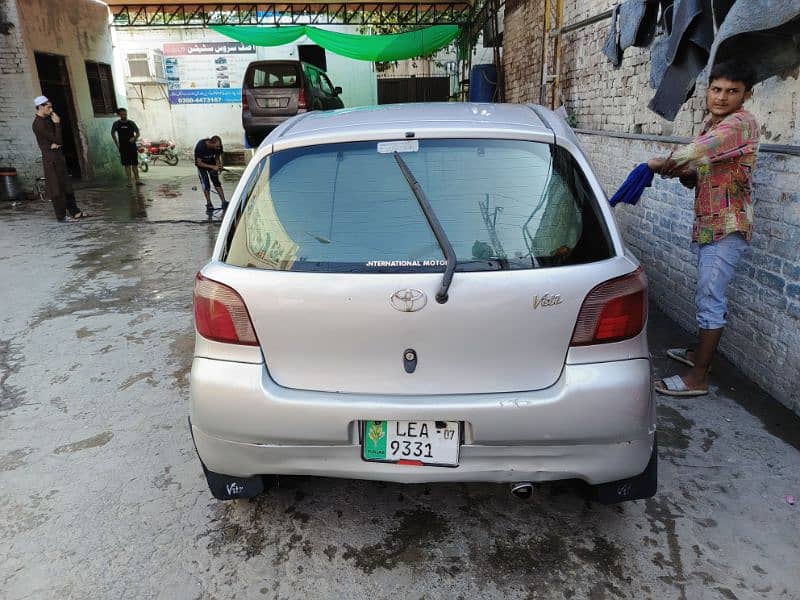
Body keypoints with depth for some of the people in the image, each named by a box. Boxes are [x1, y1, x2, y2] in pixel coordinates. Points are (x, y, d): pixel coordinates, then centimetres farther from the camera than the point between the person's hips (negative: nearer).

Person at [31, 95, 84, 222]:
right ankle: (61, 216, 2)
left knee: (66, 186, 12)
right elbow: (57, 140, -17)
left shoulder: (46, 120, 12)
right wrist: (57, 124, -12)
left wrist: (56, 144, -9)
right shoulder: (39, 124, -16)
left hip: (58, 156, 9)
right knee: (57, 188, -4)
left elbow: (58, 140, 12)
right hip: (51, 158, -9)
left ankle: (74, 212, 17)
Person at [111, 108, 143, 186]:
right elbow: (113, 133, 14)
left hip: (132, 146, 0)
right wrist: (117, 144, 8)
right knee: (127, 165, -1)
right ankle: (129, 182, 0)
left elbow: (137, 133, 6)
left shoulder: (131, 123, 2)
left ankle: (137, 180, 5)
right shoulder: (116, 124, 2)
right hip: (123, 147, 0)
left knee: (135, 164, 1)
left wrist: (134, 138, -14)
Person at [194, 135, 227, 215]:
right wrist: (213, 167, -35)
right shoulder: (201, 146, -35)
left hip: (211, 162, 3)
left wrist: (219, 165, -24)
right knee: (206, 185, -9)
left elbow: (217, 157, -3)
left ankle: (224, 203, -5)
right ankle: (209, 205, 1)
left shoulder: (218, 146, -24)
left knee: (217, 182, -5)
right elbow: (199, 163, -28)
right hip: (202, 164, -3)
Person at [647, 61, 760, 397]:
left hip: (727, 228, -10)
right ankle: (700, 353, 32)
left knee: (709, 299, -10)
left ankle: (697, 378, -5)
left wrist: (663, 164, -13)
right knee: (710, 296, 18)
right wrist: (685, 174, -3)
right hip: (709, 225, 10)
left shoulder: (741, 124, -13)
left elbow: (697, 151, -30)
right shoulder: (711, 125, 17)